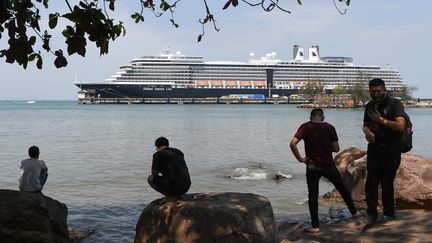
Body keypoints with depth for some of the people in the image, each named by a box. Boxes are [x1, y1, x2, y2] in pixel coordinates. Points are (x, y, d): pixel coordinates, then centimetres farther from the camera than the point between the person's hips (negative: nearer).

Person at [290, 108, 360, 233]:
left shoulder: (305, 127, -7)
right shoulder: (330, 127, -1)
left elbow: (292, 144, -18)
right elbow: (336, 148, -1)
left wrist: (300, 158, -9)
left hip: (313, 166, -2)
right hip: (328, 165, 2)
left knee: (313, 196, 5)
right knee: (342, 189, 21)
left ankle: (315, 226, 4)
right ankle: (354, 212, 34)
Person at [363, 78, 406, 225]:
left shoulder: (394, 103, -8)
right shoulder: (369, 106, 11)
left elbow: (400, 126, -19)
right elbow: (365, 124, 22)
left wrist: (381, 120, -20)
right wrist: (366, 131, -1)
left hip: (391, 149, -5)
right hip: (374, 148, 6)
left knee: (386, 183, -1)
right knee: (370, 182, 2)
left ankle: (389, 213, 15)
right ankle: (371, 213, 10)